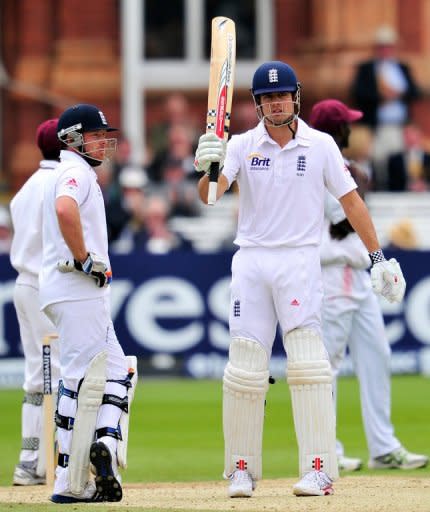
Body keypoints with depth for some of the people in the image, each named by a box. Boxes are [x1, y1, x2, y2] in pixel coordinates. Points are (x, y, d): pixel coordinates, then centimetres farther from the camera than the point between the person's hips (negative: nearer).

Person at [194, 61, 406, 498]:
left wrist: (378, 258, 4)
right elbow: (209, 195, -10)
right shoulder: (242, 146, 4)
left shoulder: (320, 146, 4)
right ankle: (242, 470, 9)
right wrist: (210, 167, -33)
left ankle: (319, 470, -12)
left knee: (307, 361, -10)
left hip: (299, 261, -1)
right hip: (250, 263, 1)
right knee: (244, 368, -1)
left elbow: (350, 201, 7)